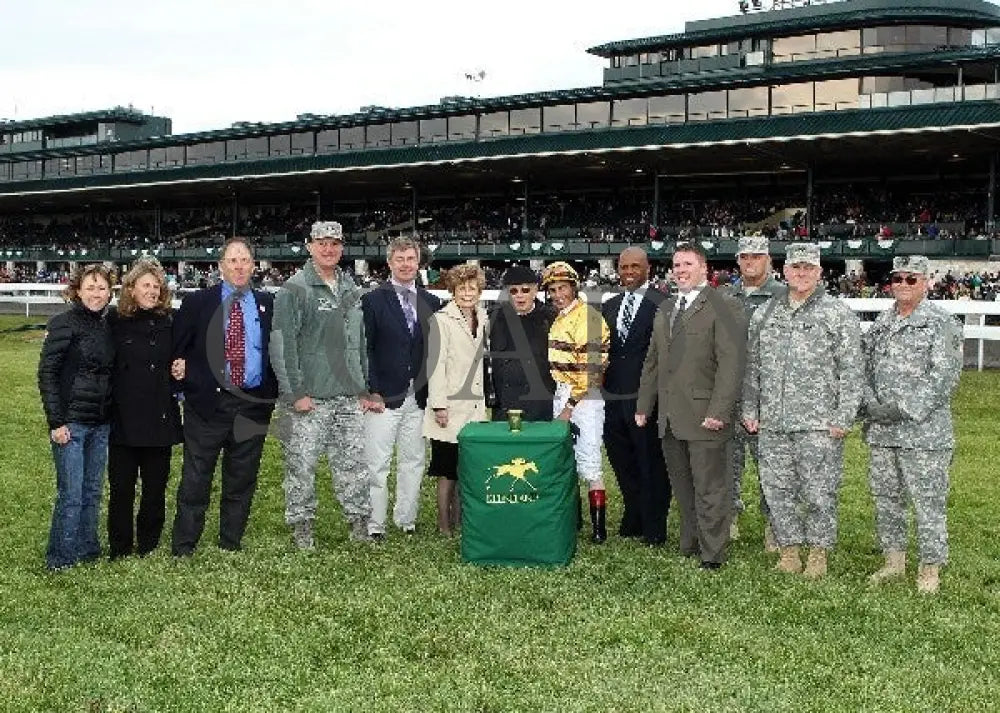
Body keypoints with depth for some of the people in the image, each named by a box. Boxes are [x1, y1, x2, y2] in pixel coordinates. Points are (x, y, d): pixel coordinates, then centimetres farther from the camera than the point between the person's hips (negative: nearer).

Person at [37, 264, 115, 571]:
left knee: (93, 490, 12)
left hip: (100, 424, 6)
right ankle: (61, 557, 9)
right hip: (70, 422, -6)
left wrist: (111, 415, 10)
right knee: (71, 493, -3)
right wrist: (56, 422, -14)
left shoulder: (107, 327, 9)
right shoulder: (64, 323, -9)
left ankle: (87, 548, 24)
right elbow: (47, 373, -11)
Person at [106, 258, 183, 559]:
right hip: (123, 418, -2)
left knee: (156, 486, 9)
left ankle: (148, 545, 23)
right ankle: (120, 549, 17)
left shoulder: (170, 322, 5)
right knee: (121, 486, 4)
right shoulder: (115, 321, -2)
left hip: (160, 418, 2)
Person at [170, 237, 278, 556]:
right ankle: (182, 550, 10)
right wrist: (184, 385, -2)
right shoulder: (196, 303, 2)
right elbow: (177, 349, 4)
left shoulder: (268, 305, 8)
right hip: (207, 404, -2)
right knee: (195, 483, 1)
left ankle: (231, 547, 23)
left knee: (241, 484, 10)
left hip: (253, 406, 2)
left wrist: (275, 391, 5)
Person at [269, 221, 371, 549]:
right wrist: (295, 392, -15)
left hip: (347, 397, 5)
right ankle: (302, 527, 14)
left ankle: (360, 522, 18)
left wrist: (362, 389, 15)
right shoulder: (294, 289, -7)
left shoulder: (350, 289, 14)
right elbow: (282, 344, -11)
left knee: (352, 463, 9)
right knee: (301, 464, 2)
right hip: (306, 398, -5)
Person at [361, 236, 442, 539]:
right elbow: (363, 349, -4)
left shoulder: (431, 302, 11)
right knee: (376, 464, -3)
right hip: (383, 398, -4)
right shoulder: (373, 300, -1)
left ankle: (407, 519, 21)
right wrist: (370, 392, -10)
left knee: (413, 462, 10)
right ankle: (374, 525, 4)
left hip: (419, 398, 4)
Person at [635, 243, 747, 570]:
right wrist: (643, 405, 17)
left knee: (710, 490, -1)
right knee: (682, 488, 13)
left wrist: (719, 411, -20)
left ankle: (712, 556, 7)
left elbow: (731, 363, -14)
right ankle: (689, 545, 22)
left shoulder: (723, 307, -6)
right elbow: (652, 361, 22)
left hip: (704, 418, -7)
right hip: (669, 418, 7)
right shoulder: (665, 309, 18)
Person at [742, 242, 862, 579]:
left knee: (819, 493, 1)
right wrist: (749, 410, 11)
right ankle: (789, 550, 21)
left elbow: (850, 371, -4)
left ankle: (818, 553, 16)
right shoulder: (765, 315, 12)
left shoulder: (839, 314, -1)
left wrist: (843, 418, -9)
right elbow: (752, 366, 16)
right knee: (777, 489, 8)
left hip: (819, 425, -4)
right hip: (772, 425, 4)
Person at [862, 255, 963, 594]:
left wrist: (905, 409, -18)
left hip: (924, 432, -6)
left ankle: (930, 570, 11)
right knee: (885, 499, 13)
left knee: (928, 503, 0)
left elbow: (944, 378, -13)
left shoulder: (942, 324, -6)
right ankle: (894, 561, 27)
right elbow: (865, 368, 13)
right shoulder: (880, 324, 13)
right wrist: (870, 403, -6)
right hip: (881, 431, 6)